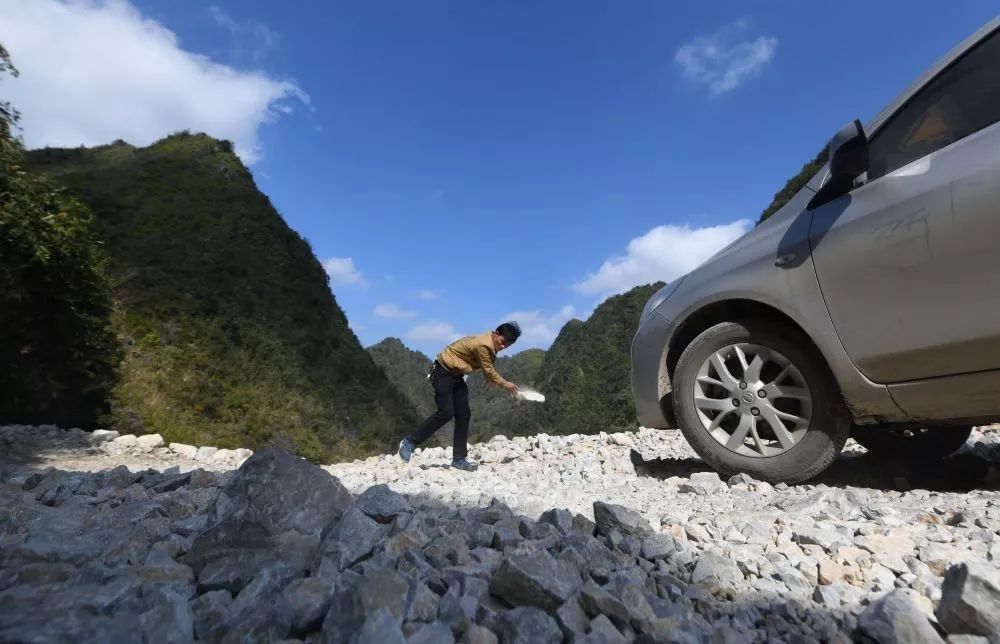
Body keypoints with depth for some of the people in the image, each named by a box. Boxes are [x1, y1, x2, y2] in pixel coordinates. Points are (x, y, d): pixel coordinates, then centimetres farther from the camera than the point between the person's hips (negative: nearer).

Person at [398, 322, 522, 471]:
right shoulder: (483, 344, -26)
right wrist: (504, 384, -3)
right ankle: (409, 442, -5)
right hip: (443, 373, -9)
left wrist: (503, 383, 2)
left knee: (463, 416, 3)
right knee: (446, 413, -18)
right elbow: (489, 372, -16)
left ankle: (459, 459, 9)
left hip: (456, 375, 10)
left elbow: (488, 371, 11)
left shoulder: (490, 344, 3)